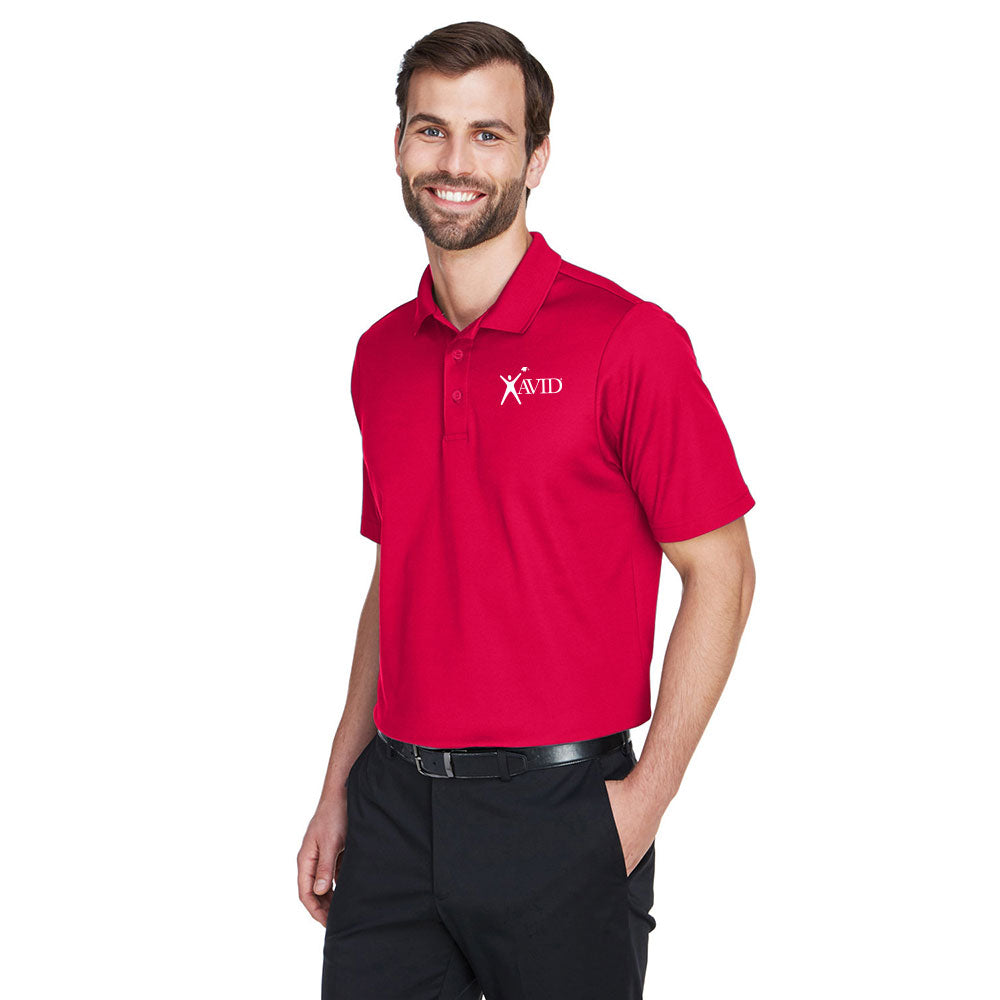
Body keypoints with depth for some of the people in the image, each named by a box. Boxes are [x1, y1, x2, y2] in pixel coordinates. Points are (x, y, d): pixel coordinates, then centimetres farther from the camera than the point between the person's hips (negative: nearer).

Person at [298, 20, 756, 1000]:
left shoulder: (625, 339, -9)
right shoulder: (380, 355, 9)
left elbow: (720, 572, -7)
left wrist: (646, 795, -11)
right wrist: (339, 788, 12)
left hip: (556, 810, -5)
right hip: (394, 804, 5)